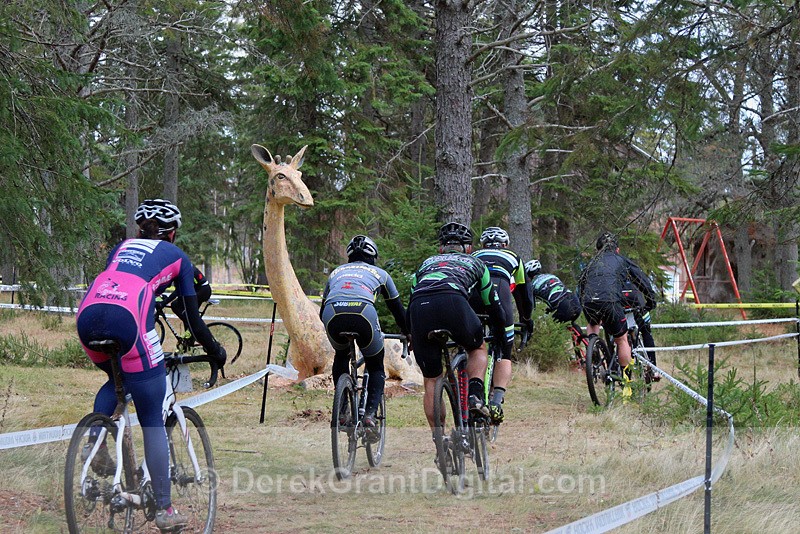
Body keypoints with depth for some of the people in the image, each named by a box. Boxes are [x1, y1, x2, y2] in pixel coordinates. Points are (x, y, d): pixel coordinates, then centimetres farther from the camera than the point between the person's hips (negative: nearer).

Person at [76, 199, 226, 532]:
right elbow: (192, 316, 26)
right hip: (127, 319, -4)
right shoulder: (176, 256, 25)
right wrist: (215, 351, 40)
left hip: (87, 315, 4)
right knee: (153, 422, 5)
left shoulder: (121, 248, 34)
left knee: (116, 380, 35)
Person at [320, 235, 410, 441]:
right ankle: (370, 414, 0)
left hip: (332, 316, 2)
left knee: (341, 357, 34)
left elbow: (322, 310, 45)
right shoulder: (379, 273, 32)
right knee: (376, 367, 21)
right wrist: (407, 334, 56)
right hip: (363, 313, -2)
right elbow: (397, 308, 39)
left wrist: (334, 329, 64)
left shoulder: (337, 272, 38)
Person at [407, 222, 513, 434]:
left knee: (430, 381, 13)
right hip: (452, 300, -2)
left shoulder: (426, 263, 40)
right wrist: (506, 340, 52)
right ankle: (475, 395, 6)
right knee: (478, 348, 29)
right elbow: (494, 306, 39)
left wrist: (412, 337, 51)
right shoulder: (475, 263, 35)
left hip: (419, 306, 2)